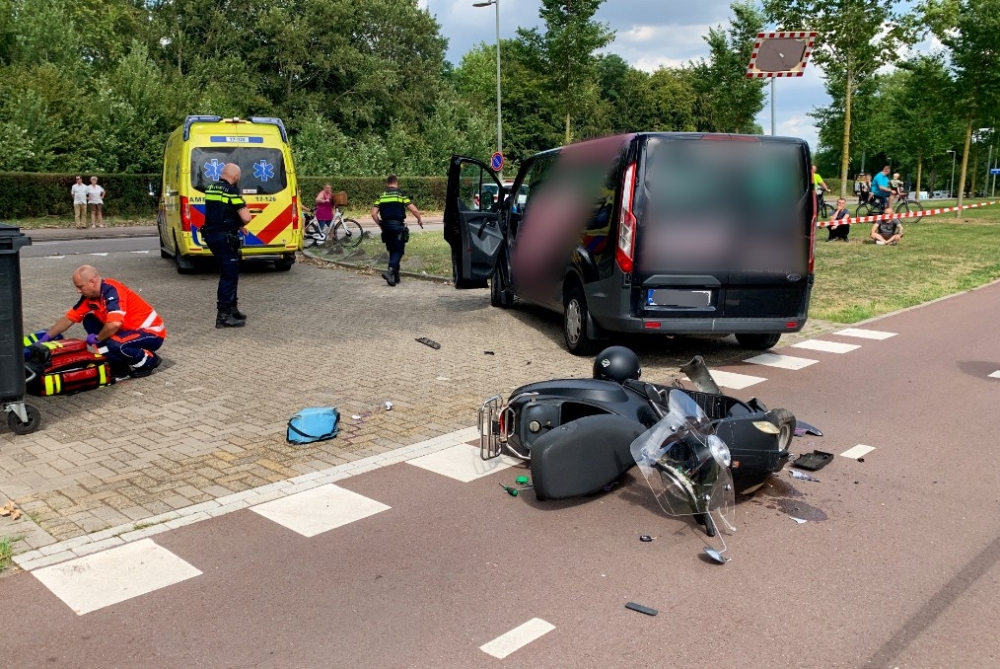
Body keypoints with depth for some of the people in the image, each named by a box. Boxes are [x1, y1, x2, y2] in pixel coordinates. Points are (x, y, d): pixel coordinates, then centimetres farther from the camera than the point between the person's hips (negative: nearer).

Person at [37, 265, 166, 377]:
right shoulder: (90, 295, 3)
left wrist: (97, 339, -18)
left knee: (114, 344, -35)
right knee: (89, 321, 6)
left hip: (152, 332, -9)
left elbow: (115, 324, -37)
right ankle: (123, 361, 6)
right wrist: (46, 338, 11)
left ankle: (148, 361, -5)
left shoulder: (111, 291, -24)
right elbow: (69, 318, 12)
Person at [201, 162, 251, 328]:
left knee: (228, 273, 19)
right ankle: (223, 316, -2)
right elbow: (246, 217, -19)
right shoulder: (231, 191, -14)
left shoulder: (210, 189, 12)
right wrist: (239, 224, 2)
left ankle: (232, 308, 29)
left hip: (212, 235, 9)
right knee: (229, 275, -3)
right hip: (225, 238, -9)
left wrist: (236, 225, 15)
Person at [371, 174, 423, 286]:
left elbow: (374, 213, 0)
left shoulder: (381, 196, 8)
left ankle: (395, 276, 19)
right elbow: (414, 210, -6)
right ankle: (390, 271, -24)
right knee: (398, 251, -1)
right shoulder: (401, 194, -2)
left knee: (392, 251, 15)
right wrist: (420, 219, 11)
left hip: (386, 227, 4)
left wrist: (380, 224, 13)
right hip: (398, 226, -4)